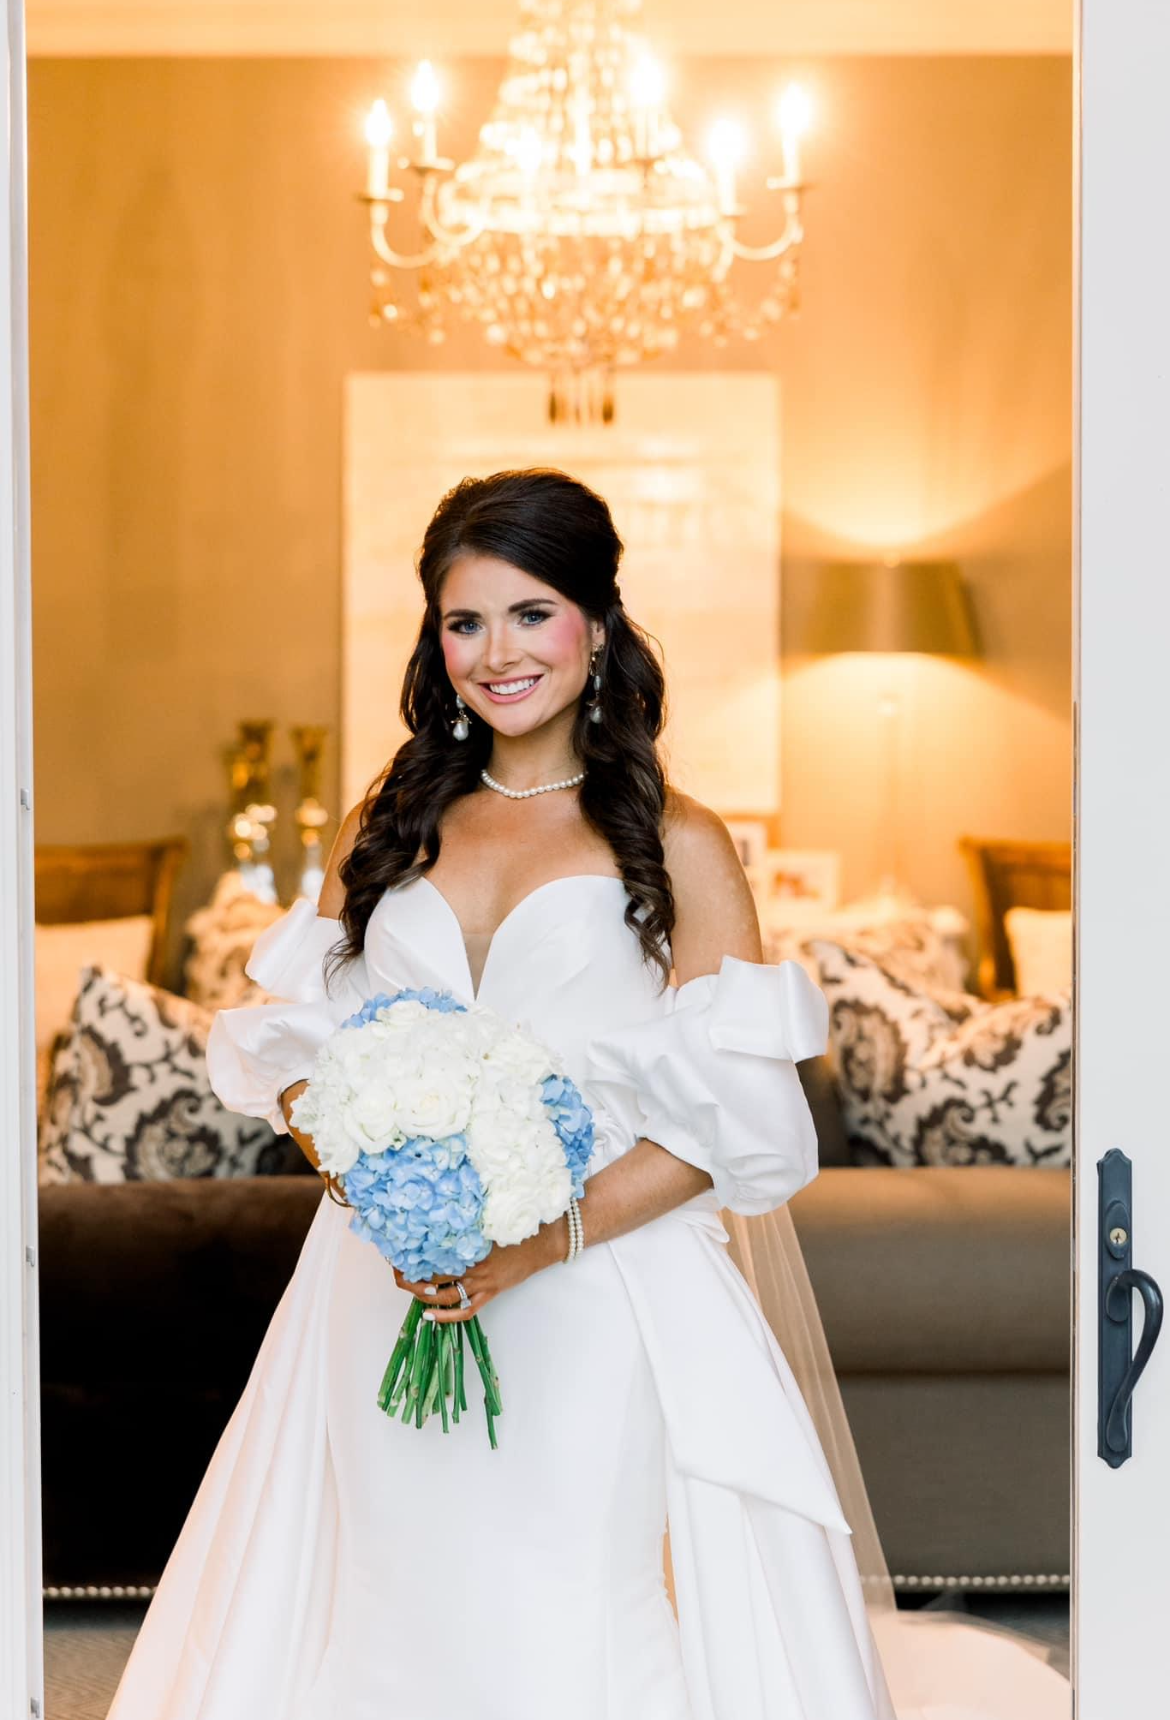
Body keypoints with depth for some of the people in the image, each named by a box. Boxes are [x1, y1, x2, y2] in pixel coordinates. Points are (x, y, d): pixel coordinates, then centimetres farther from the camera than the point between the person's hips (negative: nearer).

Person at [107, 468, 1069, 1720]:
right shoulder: (389, 821, 11)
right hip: (389, 1308, 3)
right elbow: (298, 1041, 12)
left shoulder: (677, 846, -1)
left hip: (595, 1317, -3)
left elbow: (731, 1117, -7)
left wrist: (539, 1243, -18)